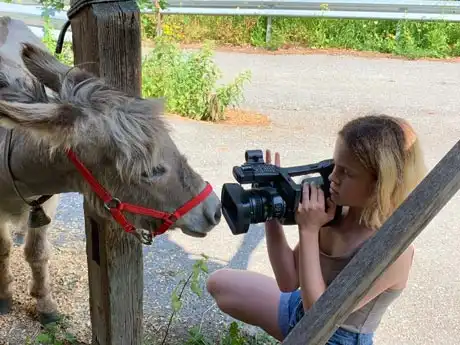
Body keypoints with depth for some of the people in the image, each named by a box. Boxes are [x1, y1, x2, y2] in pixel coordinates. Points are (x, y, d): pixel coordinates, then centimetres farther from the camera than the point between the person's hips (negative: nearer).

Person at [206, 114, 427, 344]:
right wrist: (272, 217, -18)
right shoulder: (337, 209, -11)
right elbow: (289, 281, -6)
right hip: (301, 308, 7)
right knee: (219, 283, 18)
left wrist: (308, 231, -29)